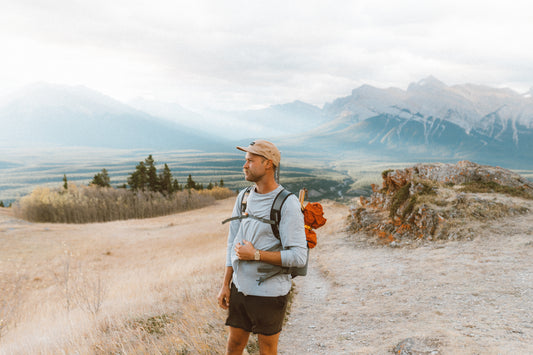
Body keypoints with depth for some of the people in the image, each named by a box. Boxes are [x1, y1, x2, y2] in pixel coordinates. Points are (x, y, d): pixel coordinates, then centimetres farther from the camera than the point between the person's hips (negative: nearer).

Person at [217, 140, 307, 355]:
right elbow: (233, 244, 9)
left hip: (269, 293, -6)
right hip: (241, 288, 6)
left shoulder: (288, 204, -17)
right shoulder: (244, 197, 3)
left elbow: (298, 257, -21)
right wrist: (225, 285, 6)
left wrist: (255, 255, -20)